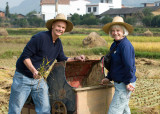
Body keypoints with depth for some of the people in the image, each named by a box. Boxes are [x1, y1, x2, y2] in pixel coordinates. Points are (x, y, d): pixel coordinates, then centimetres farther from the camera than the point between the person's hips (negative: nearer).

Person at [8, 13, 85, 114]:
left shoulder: (58, 43, 6)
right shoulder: (40, 37, -19)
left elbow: (62, 59, 19)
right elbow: (25, 56, -19)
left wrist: (76, 58, 3)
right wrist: (34, 71, -31)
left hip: (39, 79, 7)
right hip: (23, 78, -6)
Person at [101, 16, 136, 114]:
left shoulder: (125, 45, -20)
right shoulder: (114, 45, 10)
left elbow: (129, 65, -22)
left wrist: (128, 82, -18)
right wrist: (108, 78, 15)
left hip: (125, 84, -10)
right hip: (119, 83, 10)